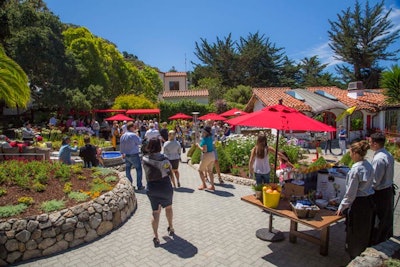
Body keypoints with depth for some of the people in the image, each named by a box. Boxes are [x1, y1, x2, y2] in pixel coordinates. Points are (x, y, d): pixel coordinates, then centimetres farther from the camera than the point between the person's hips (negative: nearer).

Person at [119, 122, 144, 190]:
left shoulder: (123, 136, 3)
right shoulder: (133, 135, -19)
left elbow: (121, 146, 10)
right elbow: (140, 142, -10)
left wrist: (122, 153, 22)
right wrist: (138, 136, 2)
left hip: (126, 155, 7)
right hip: (134, 155, -7)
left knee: (128, 169, 15)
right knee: (139, 169, 4)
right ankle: (139, 186, 6)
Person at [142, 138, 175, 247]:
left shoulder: (145, 159, -6)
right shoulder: (164, 159, -13)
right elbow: (171, 174, -7)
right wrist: (171, 181, 12)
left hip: (151, 188, 2)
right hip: (165, 186, -1)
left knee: (155, 211, 12)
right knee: (168, 207, 24)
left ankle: (156, 237, 2)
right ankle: (170, 227, 39)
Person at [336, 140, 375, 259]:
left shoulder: (355, 170, -23)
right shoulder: (369, 166, 1)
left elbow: (351, 193, -19)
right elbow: (370, 183, 11)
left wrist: (342, 207, -8)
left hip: (358, 203, -8)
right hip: (369, 201, 8)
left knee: (355, 234, 9)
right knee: (365, 231, 22)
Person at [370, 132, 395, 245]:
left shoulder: (379, 159, -28)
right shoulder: (388, 155, 2)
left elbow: (375, 181, -26)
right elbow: (388, 174, 12)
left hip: (380, 193, -9)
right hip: (389, 189, 9)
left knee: (377, 218, 8)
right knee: (387, 215, 25)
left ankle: (375, 239, 23)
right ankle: (386, 234, 44)